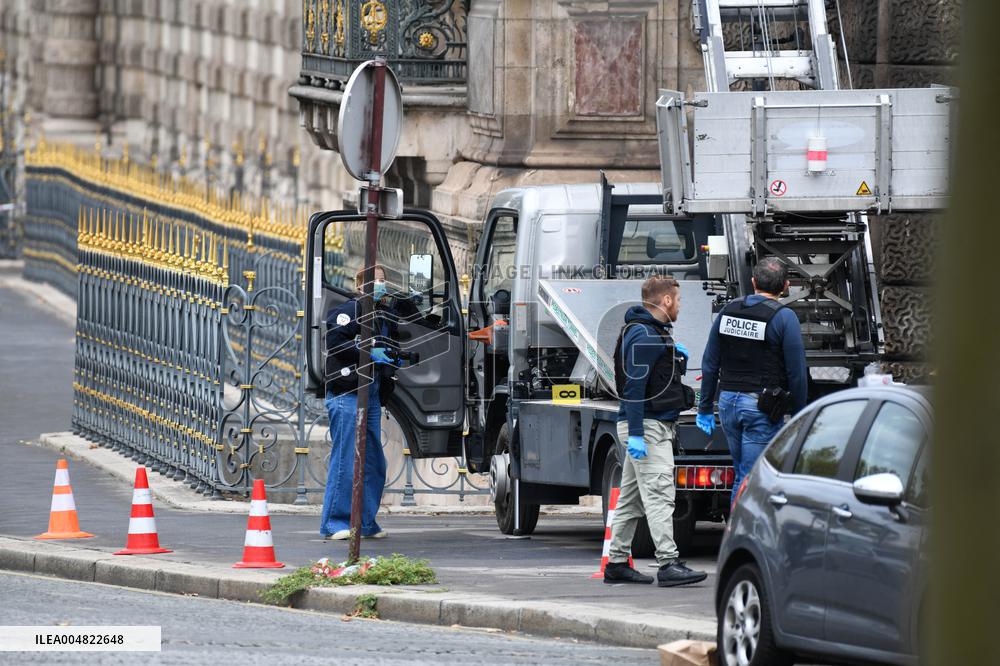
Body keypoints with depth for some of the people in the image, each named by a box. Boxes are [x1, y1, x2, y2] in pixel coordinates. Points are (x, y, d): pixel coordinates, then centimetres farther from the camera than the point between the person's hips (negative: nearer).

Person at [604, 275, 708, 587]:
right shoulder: (644, 335, -15)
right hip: (648, 426, -11)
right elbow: (633, 386, -21)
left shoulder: (654, 332, 18)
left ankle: (617, 562, 17)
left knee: (631, 498, 13)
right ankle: (668, 564, -22)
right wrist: (635, 434, -25)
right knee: (659, 495, -16)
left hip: (656, 426, 11)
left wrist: (677, 356, 10)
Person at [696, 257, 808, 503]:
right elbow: (797, 372, -10)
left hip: (728, 401, 6)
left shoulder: (728, 311, 8)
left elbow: (710, 364, 11)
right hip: (761, 407, -6)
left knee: (742, 476, 18)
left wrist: (705, 408, 18)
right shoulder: (784, 317, -9)